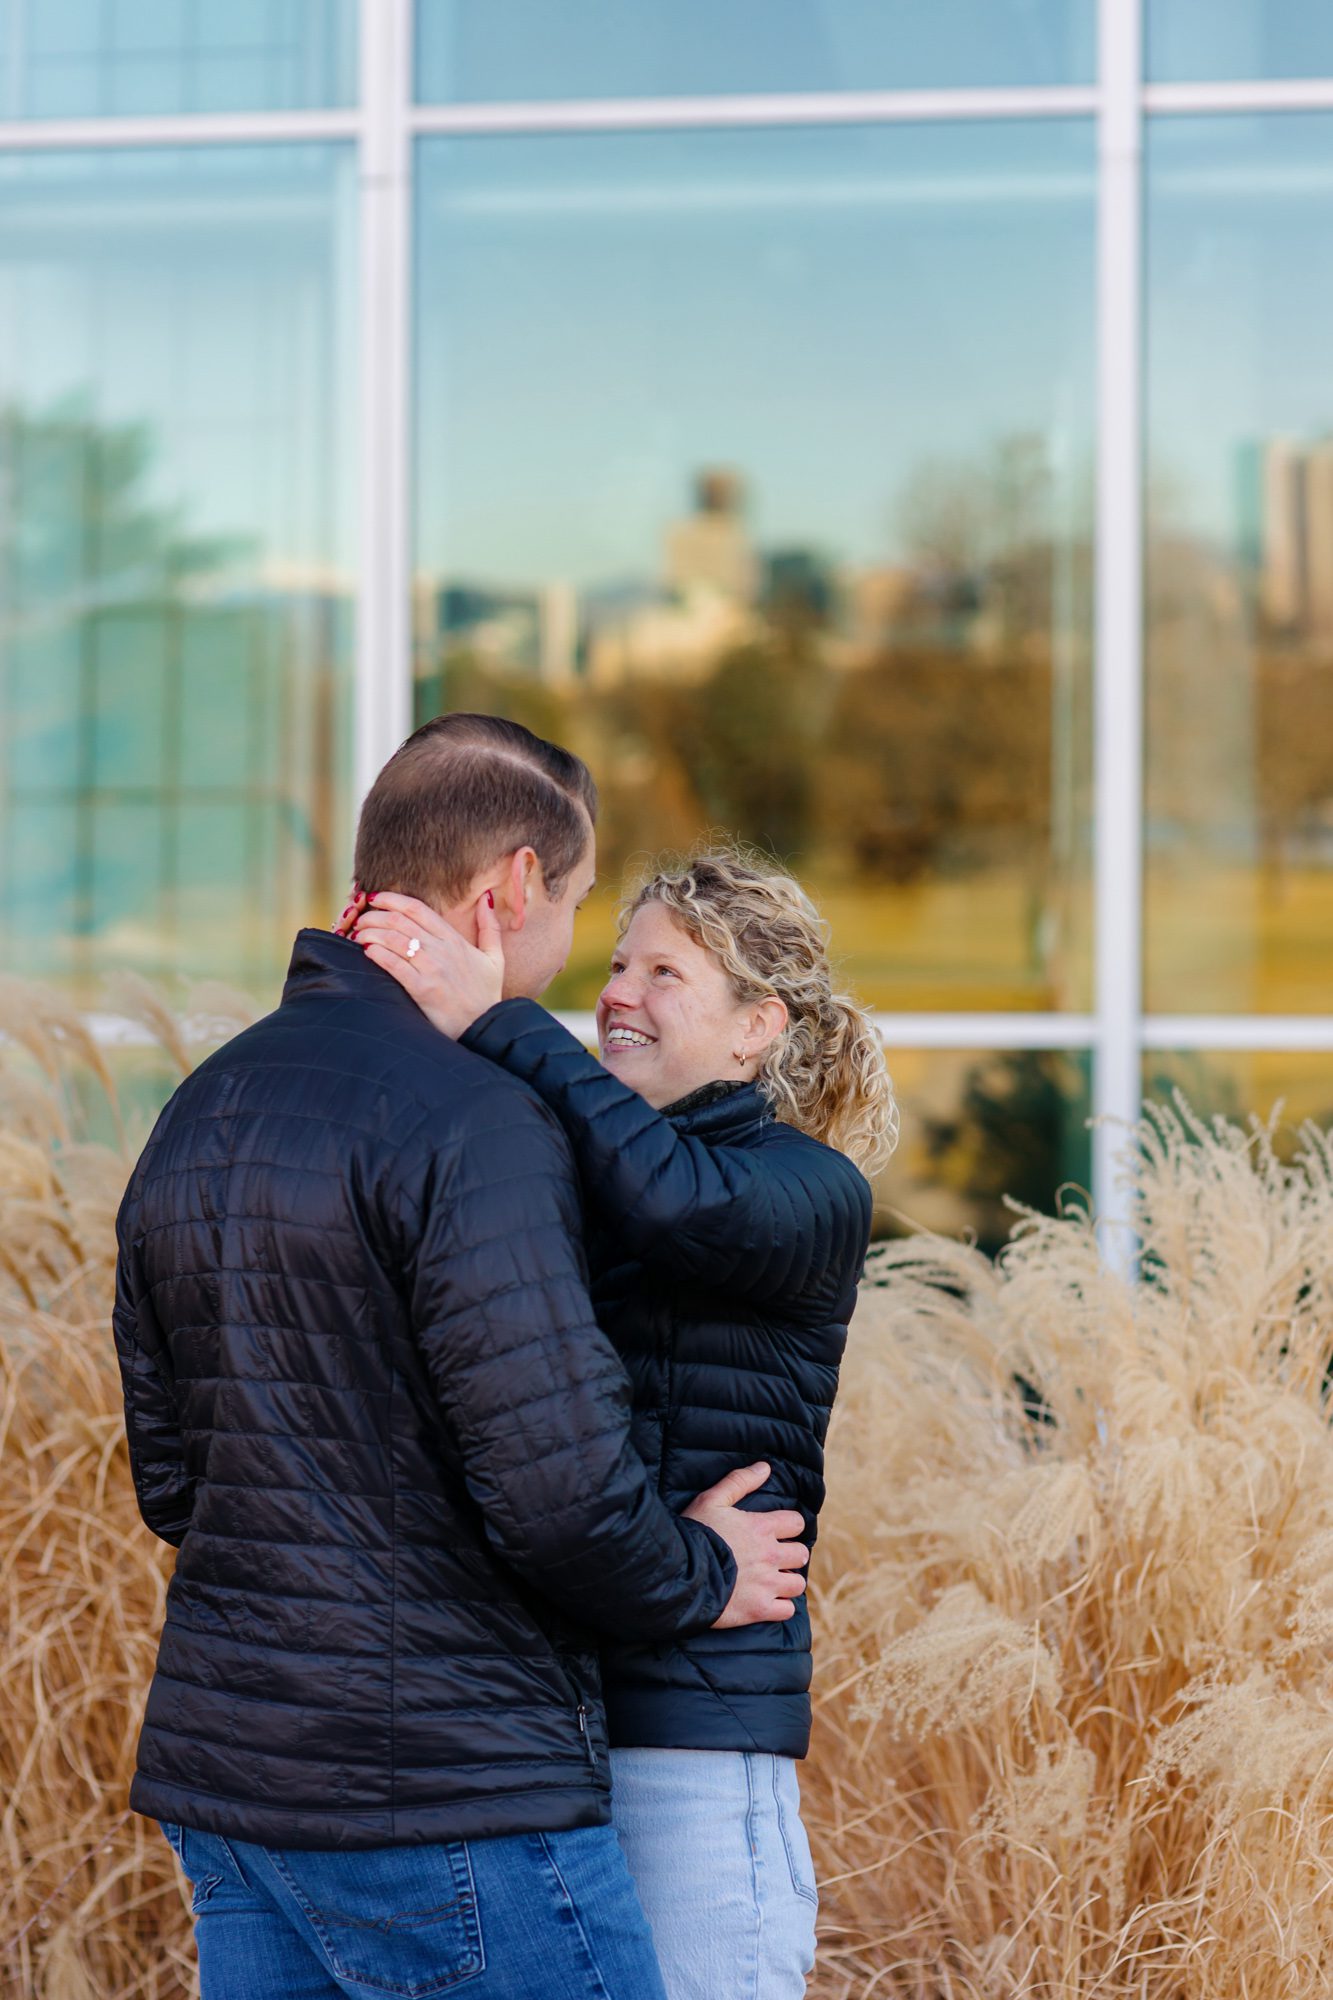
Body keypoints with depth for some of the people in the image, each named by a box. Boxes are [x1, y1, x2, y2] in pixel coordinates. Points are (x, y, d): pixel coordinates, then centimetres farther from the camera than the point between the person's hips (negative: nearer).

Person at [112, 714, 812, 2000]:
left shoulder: (199, 1114, 12)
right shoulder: (471, 1122, -16)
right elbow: (559, 1491, -21)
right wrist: (700, 1579, -2)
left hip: (221, 1777, 9)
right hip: (443, 1794, -9)